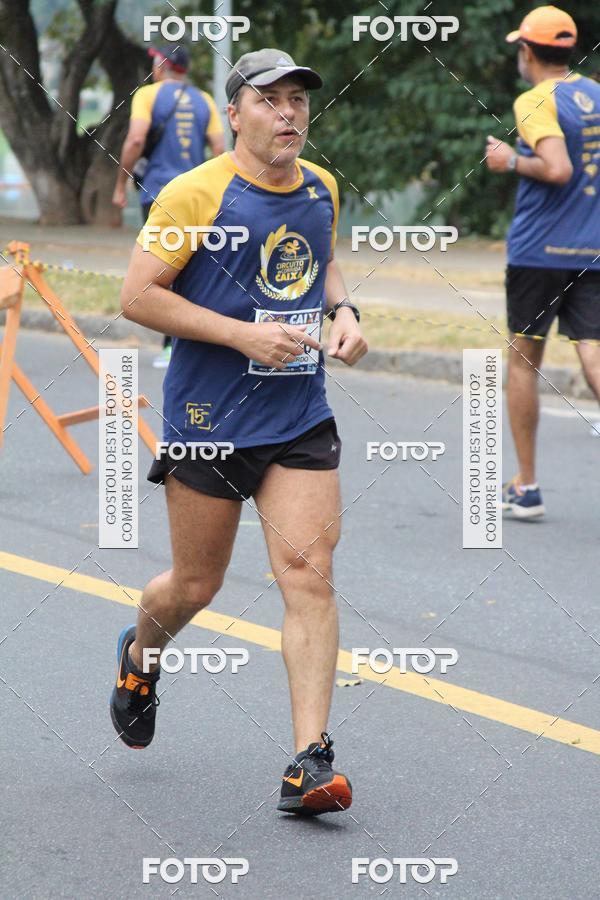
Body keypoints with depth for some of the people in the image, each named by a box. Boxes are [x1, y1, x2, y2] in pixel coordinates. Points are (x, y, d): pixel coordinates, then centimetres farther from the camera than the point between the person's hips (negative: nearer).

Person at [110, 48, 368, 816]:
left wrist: (343, 311, 5)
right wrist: (244, 334, -18)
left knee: (309, 574, -9)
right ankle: (139, 656, 45)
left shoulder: (322, 189, 7)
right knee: (196, 586, 9)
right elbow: (137, 295, -12)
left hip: (301, 420, 4)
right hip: (207, 420, -4)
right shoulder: (196, 193, -12)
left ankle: (308, 765, -9)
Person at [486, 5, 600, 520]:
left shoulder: (536, 101, -11)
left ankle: (526, 487, 15)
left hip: (539, 251, -5)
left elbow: (557, 169, -24)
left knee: (523, 360, 9)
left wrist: (511, 161, -9)